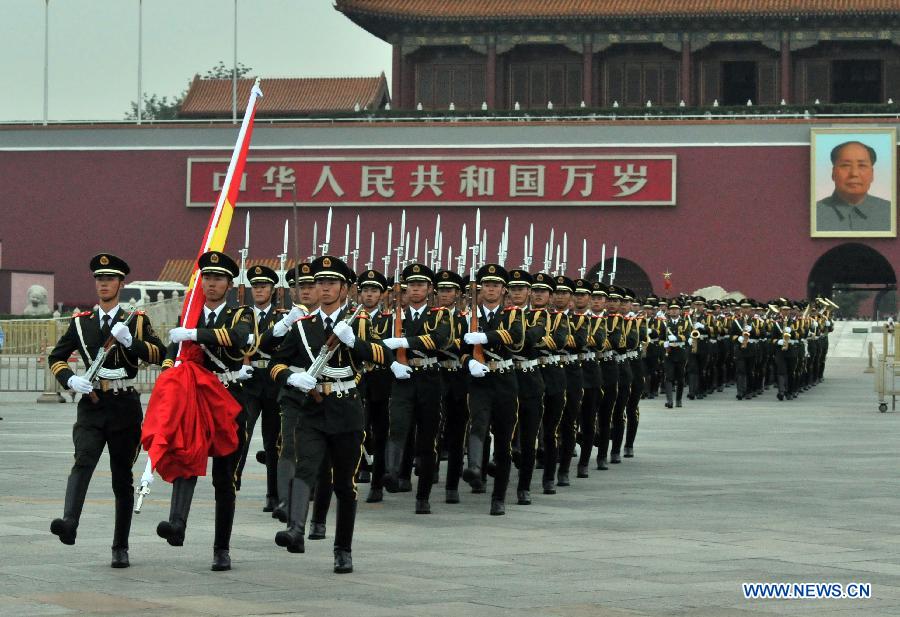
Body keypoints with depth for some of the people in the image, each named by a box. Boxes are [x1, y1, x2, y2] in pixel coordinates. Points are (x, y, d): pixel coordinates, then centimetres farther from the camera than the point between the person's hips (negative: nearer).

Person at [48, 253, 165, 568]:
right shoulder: (81, 322, 11)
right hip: (91, 404, 0)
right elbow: (55, 357, 15)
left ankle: (120, 548, 16)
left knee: (122, 477, 6)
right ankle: (69, 524, -43)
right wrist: (70, 379, -5)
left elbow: (160, 354, -6)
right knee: (83, 461, -24)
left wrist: (130, 341, -22)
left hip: (125, 407, 0)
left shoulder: (137, 321, 6)